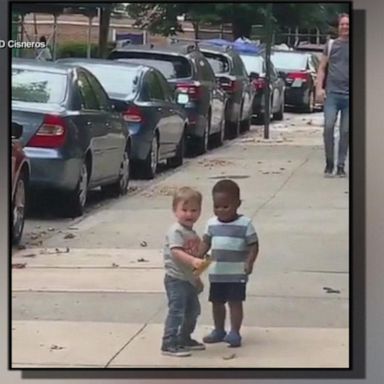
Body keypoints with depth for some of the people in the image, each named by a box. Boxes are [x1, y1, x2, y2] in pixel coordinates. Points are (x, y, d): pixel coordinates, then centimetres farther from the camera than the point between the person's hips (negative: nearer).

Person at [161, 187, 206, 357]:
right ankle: (169, 344, -7)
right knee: (176, 311, -11)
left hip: (189, 279, 10)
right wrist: (193, 261, -42)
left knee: (192, 310, 18)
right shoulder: (176, 231, -16)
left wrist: (197, 278, 28)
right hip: (176, 279, -10)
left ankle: (185, 339, 33)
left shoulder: (192, 233, 13)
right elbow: (176, 252, -29)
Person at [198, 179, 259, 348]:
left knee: (235, 302, -1)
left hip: (237, 273, -5)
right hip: (216, 273, 5)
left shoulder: (245, 224, -9)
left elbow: (254, 245, -8)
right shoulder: (212, 223, 4)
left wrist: (249, 263, -20)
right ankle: (219, 331, 30)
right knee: (217, 302, 14)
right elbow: (206, 243, 8)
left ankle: (234, 333, 8)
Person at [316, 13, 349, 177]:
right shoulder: (331, 45, 9)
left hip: (349, 96, 1)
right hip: (332, 93, 0)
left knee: (346, 131, 2)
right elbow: (322, 68, 11)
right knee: (328, 126, -14)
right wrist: (319, 88, -1)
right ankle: (329, 163, 0)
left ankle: (341, 166, 12)